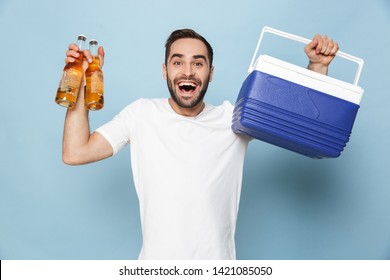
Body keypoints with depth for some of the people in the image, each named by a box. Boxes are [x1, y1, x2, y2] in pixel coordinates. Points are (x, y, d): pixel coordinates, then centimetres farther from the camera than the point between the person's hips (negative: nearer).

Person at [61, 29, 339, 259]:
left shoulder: (234, 117, -3)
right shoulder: (141, 113, -4)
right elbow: (75, 153, -7)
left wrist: (318, 65, -12)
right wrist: (79, 84, -11)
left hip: (217, 259, 1)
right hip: (156, 260, 0)